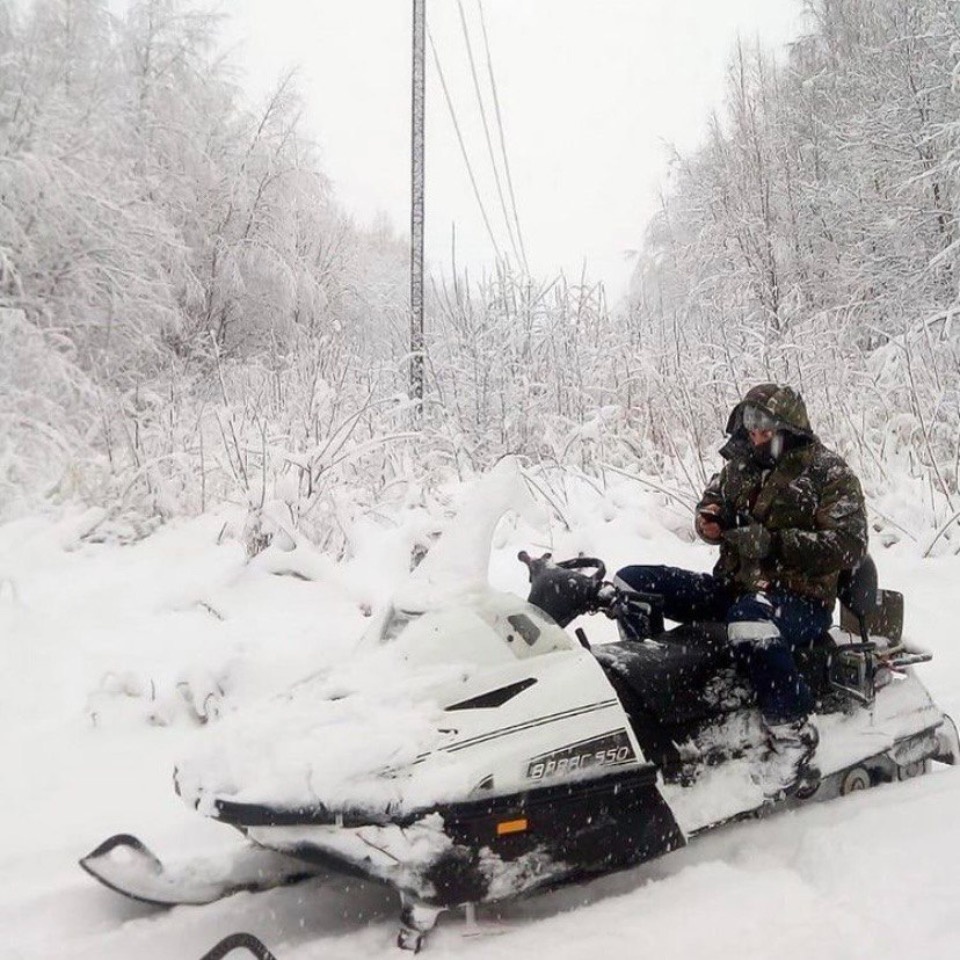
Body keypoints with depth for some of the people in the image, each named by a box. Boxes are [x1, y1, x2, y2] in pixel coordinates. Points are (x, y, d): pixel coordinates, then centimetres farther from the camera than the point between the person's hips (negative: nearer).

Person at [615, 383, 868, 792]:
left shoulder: (828, 472, -7)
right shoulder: (741, 463, 10)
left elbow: (849, 545, -16)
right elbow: (713, 499, 26)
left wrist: (773, 542, -24)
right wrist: (709, 519, 0)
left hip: (799, 597, -7)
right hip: (732, 586, 7)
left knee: (749, 617, -44)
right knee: (630, 583, -1)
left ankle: (793, 731, -25)